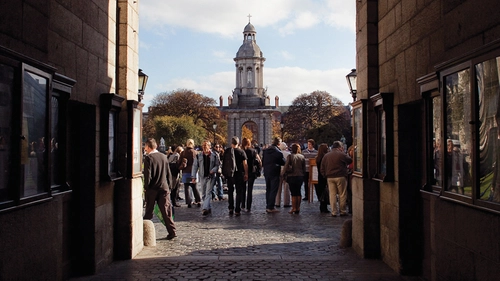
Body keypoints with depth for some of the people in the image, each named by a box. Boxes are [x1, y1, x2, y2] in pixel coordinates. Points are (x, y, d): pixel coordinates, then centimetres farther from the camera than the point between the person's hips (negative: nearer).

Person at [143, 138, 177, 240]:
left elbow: (147, 175, -12)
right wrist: (169, 186, 15)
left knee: (149, 212, 9)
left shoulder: (148, 158, -10)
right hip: (164, 188, 4)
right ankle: (172, 232, 2)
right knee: (166, 211, 5)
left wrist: (146, 187, -2)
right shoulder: (164, 157, 6)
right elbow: (168, 173, 9)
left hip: (152, 189, -4)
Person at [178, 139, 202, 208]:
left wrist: (181, 168, 11)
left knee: (186, 188, 5)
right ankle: (198, 201, 11)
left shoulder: (183, 153, -5)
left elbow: (179, 162, -3)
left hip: (186, 172, -2)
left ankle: (189, 202, 1)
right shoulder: (195, 152, -4)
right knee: (194, 187, 15)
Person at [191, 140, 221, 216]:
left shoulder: (214, 155, 0)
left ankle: (205, 208, -20)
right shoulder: (198, 156, 5)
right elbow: (195, 166, 6)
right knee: (204, 194, 9)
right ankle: (209, 208, 21)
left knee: (208, 193, -12)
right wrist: (193, 177, -1)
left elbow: (218, 165, 2)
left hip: (211, 176, -3)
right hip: (202, 176, 4)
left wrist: (213, 170, -18)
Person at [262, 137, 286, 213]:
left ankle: (268, 206, 17)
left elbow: (262, 162, 10)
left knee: (268, 190, 14)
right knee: (273, 190, -2)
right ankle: (271, 207, -4)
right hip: (274, 173, -6)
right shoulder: (278, 152, -13)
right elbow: (283, 162, -6)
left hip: (266, 172, 6)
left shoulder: (265, 150, 6)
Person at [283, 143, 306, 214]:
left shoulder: (290, 156, -10)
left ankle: (294, 208, 2)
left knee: (293, 193, 1)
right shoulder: (302, 157, 2)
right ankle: (298, 208, 15)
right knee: (298, 192, 12)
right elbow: (304, 168, 5)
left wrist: (287, 172, 5)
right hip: (300, 176, 4)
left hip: (292, 176, -4)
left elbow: (286, 167, -14)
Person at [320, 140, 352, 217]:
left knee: (332, 195, 6)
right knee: (342, 195, 6)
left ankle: (334, 212, 6)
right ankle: (342, 211, 10)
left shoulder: (326, 156, 10)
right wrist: (345, 154, 12)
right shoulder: (341, 155, -8)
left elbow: (322, 168, 10)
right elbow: (350, 160, 0)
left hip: (329, 178, 4)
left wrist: (325, 176, 16)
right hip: (340, 177, -4)